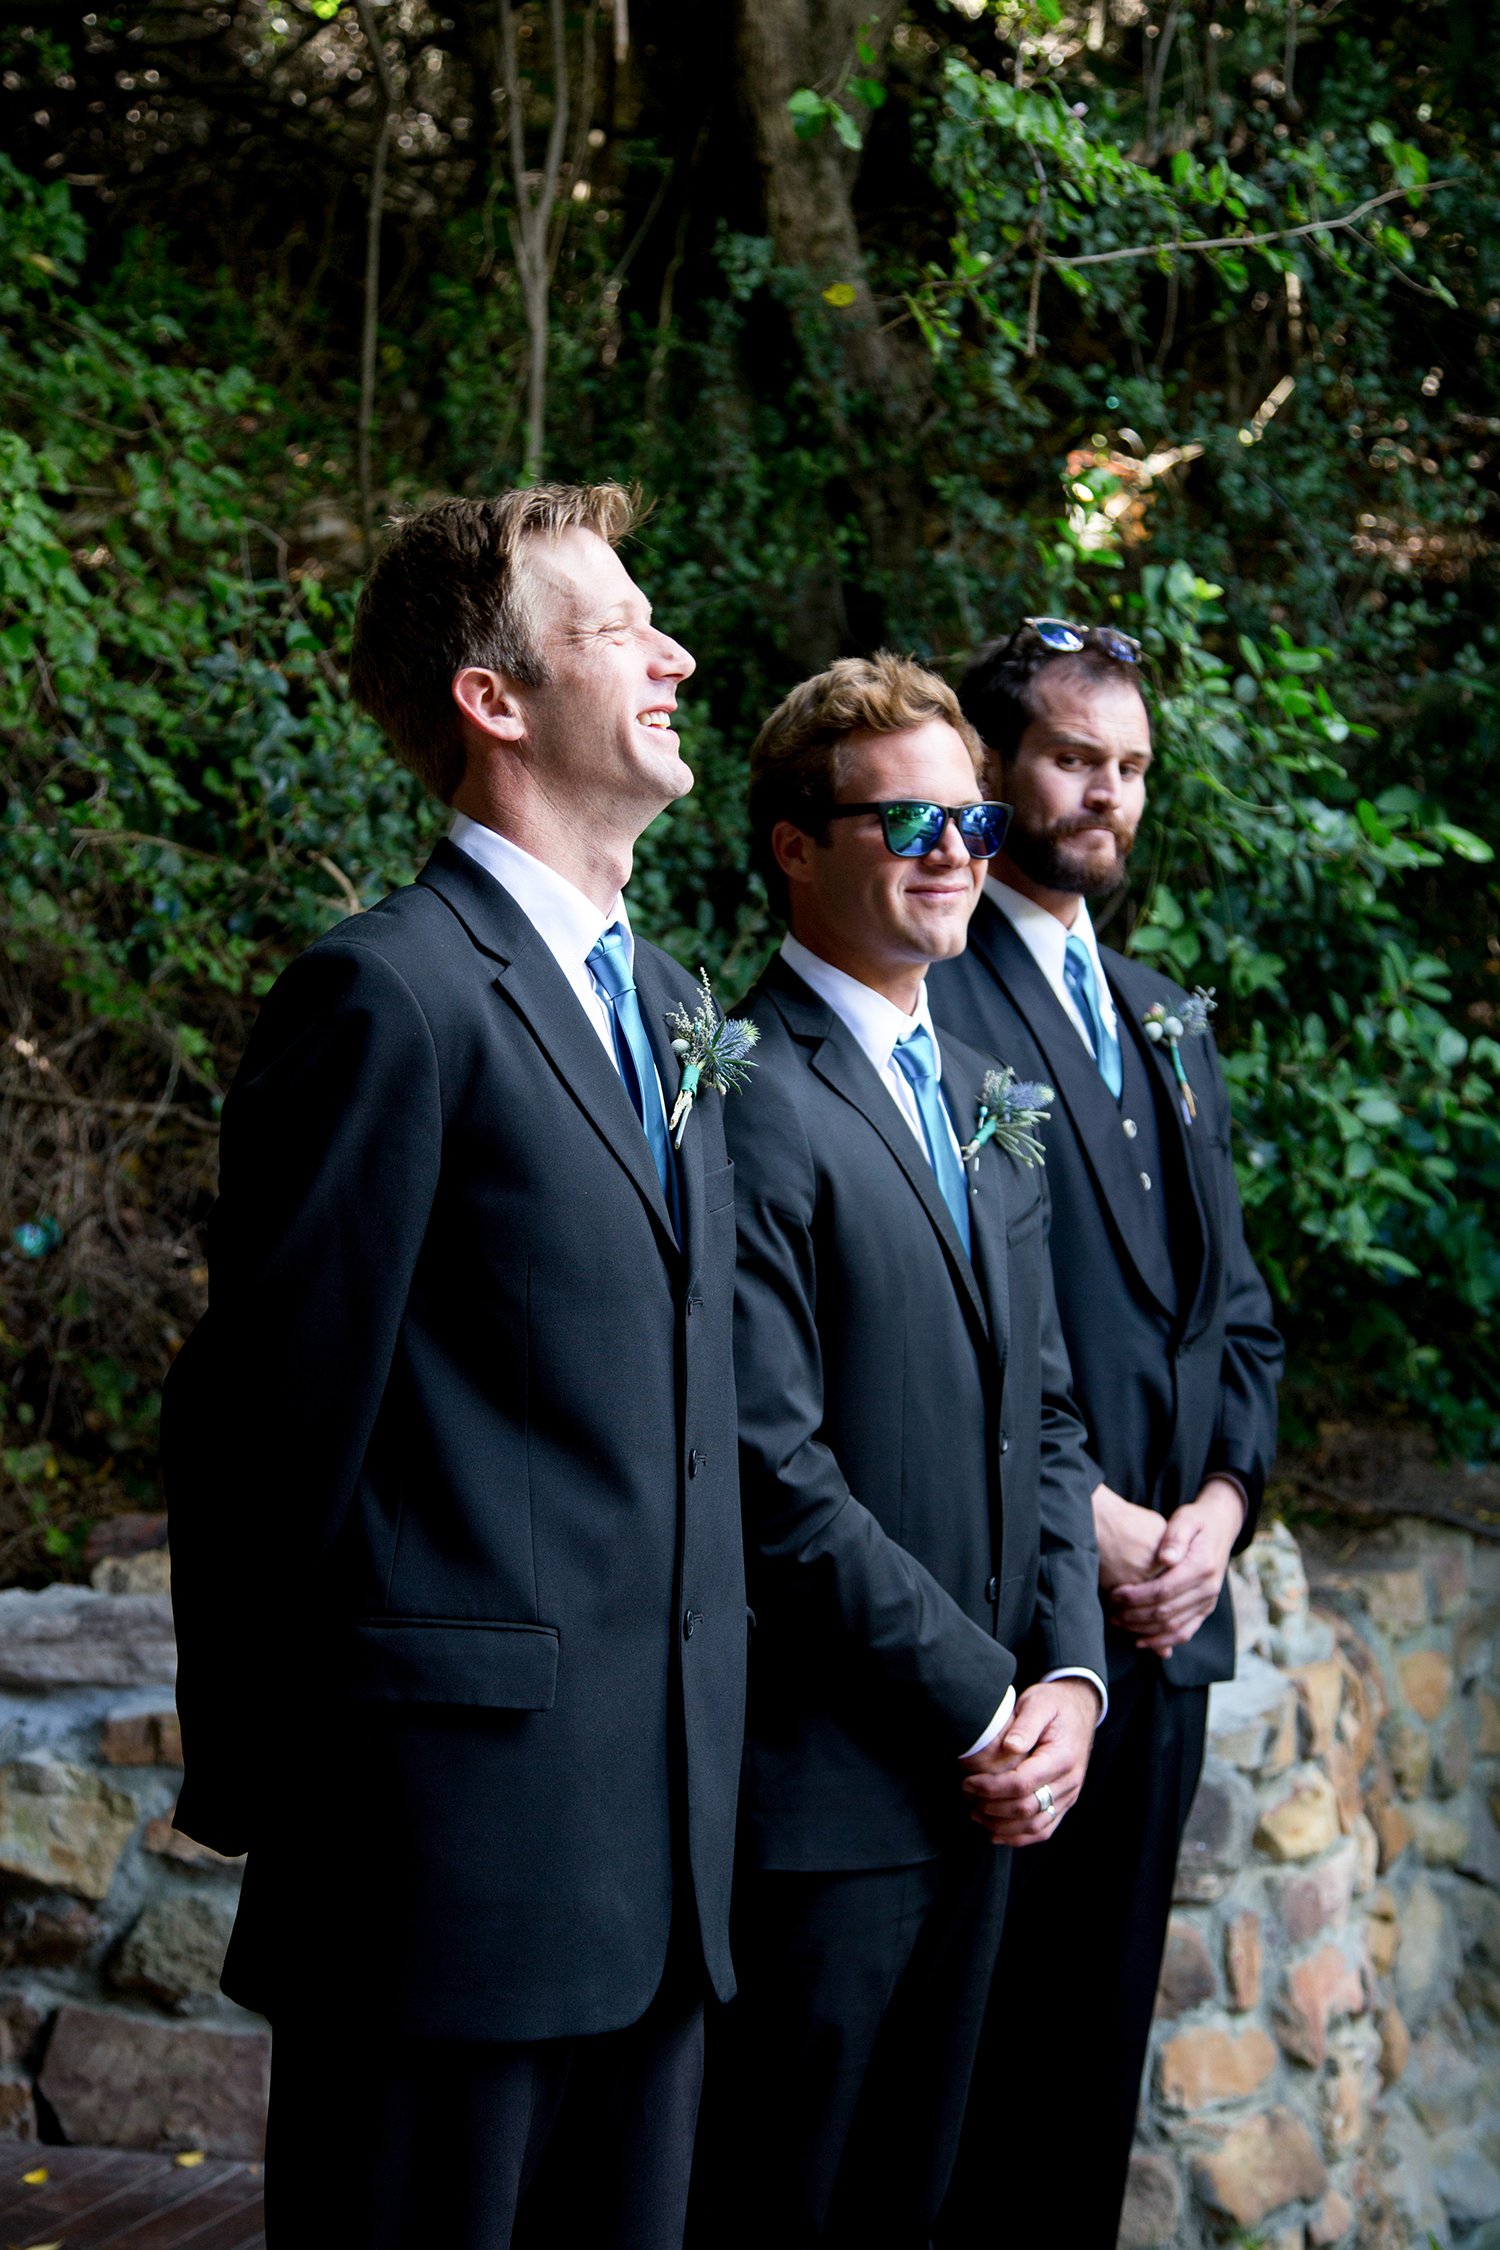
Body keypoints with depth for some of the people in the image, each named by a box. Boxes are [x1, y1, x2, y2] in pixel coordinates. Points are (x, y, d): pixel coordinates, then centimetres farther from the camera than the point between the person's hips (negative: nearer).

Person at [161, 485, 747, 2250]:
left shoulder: (663, 999, 15)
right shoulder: (391, 995, -13)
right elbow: (265, 1421, -11)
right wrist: (246, 1782, -4)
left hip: (656, 1834, 8)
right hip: (458, 1824, -8)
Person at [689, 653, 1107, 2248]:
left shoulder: (980, 1097, 15)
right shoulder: (745, 1100, -14)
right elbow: (774, 1473, -19)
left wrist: (1068, 1672, 1)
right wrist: (984, 1704, -13)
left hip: (982, 1780, 8)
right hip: (821, 1785, -8)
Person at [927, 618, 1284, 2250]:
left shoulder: (1167, 1023, 19)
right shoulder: (924, 998, -7)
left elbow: (1233, 1305, 18)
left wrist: (1221, 1503, 1)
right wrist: (1085, 1517, -16)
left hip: (1163, 1614, 7)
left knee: (1099, 2029, 14)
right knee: (971, 2039, -1)